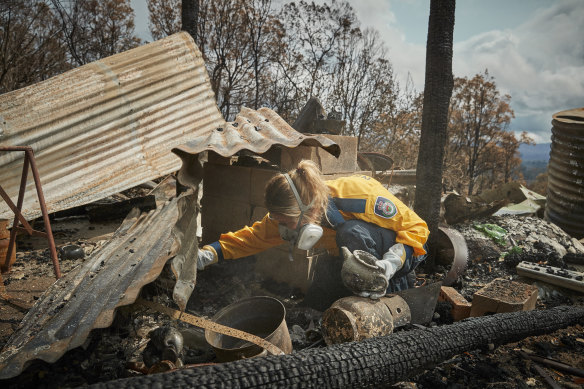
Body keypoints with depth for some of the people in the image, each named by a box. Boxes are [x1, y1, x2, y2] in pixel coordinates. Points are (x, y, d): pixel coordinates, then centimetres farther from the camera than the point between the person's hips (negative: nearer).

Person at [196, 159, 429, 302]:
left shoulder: (362, 196, -37)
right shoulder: (295, 214, -19)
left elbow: (416, 227, -27)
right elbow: (255, 236, -8)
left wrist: (390, 263, -42)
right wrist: (210, 253, -20)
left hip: (403, 252, -7)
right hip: (355, 257, 7)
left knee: (352, 232, -35)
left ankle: (391, 287, -16)